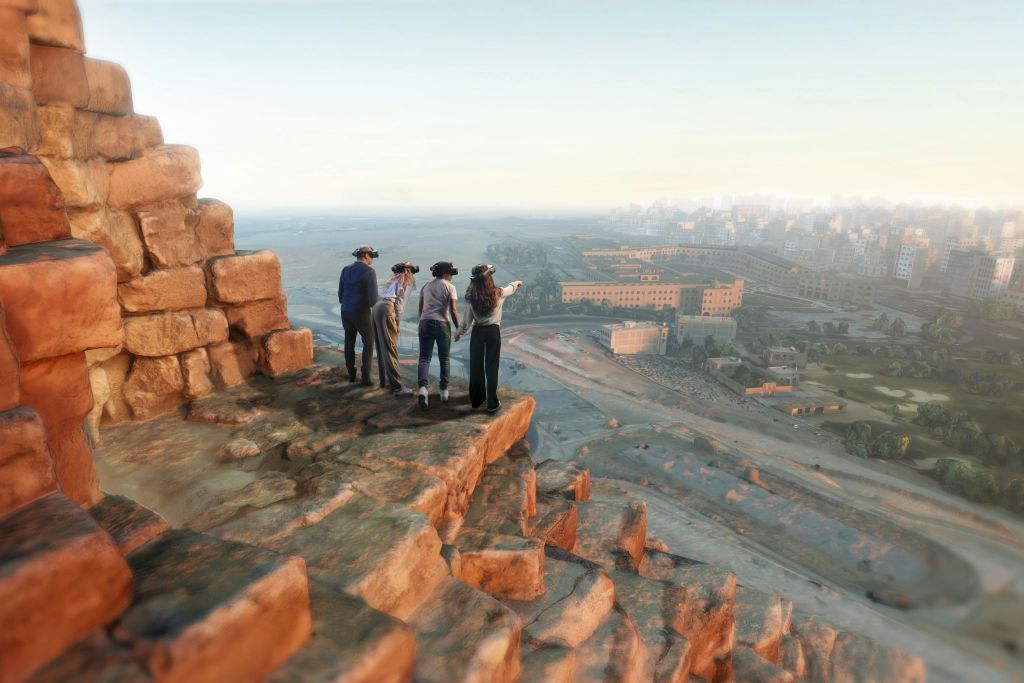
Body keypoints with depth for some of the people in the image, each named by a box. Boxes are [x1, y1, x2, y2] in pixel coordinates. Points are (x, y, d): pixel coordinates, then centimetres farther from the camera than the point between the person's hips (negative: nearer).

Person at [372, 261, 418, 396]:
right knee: (390, 348, -11)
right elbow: (400, 300, -3)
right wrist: (398, 320, -2)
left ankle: (384, 380, 24)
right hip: (386, 310, -9)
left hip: (377, 307, 9)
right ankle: (397, 386, -12)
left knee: (381, 347, 15)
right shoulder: (407, 280, 7)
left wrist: (395, 318, 15)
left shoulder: (394, 279, 30)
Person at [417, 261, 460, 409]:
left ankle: (422, 387, -20)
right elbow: (453, 310, -7)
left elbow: (420, 308, 16)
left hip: (425, 323, 3)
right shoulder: (449, 287, -1)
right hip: (442, 324, -3)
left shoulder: (426, 286, 14)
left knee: (424, 357, 2)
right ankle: (444, 391, 15)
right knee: (444, 358, 11)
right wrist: (458, 328, 1)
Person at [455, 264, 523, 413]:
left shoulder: (471, 296, -8)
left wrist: (460, 332, 13)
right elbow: (510, 288, 15)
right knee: (491, 367, 3)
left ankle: (476, 399, 28)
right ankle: (492, 404, 6)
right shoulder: (498, 293, -8)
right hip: (493, 331, -1)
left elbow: (467, 318, -3)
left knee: (476, 366, 14)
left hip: (477, 332, 1)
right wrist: (516, 283, 37)